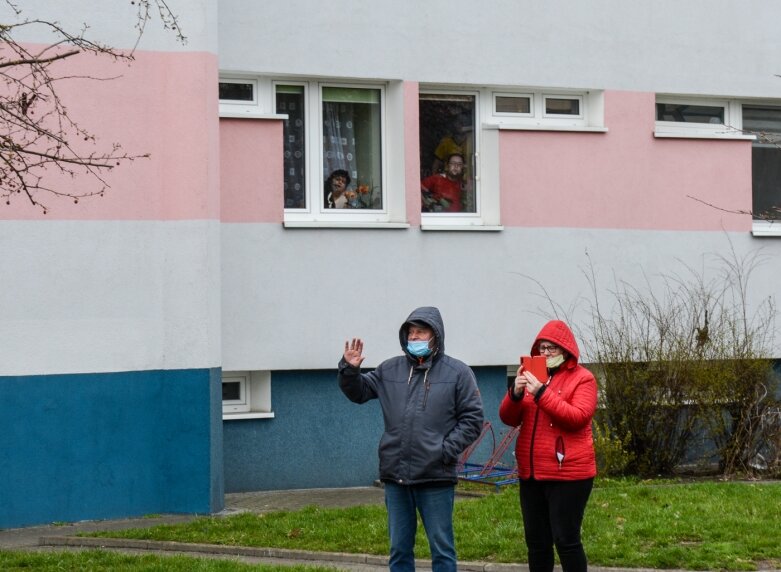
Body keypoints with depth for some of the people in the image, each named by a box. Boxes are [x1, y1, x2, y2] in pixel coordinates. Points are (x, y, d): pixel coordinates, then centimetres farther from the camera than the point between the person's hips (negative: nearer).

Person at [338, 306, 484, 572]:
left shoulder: (457, 372, -1)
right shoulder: (390, 369, 9)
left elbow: (472, 419, -2)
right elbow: (358, 392, 19)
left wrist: (447, 449, -12)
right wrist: (349, 370, -1)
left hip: (436, 479, -4)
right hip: (395, 476, 4)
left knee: (442, 548, 4)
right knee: (399, 549, 11)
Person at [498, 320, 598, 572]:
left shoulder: (582, 378, -2)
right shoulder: (532, 375, 14)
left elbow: (578, 417, -17)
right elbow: (509, 418, 8)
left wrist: (542, 393, -23)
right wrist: (515, 393, -12)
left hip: (567, 473, -6)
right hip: (531, 473, 6)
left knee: (566, 539, -5)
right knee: (536, 541, 10)